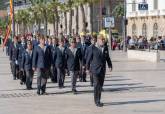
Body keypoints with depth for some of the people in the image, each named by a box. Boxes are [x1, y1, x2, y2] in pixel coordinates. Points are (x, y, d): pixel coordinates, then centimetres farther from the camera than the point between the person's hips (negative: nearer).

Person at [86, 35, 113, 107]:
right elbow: (89, 58, -1)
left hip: (103, 69, 5)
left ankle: (98, 100, 19)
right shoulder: (93, 48, -6)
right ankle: (97, 101, -4)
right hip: (95, 69, -5)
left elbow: (108, 58, 15)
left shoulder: (105, 48, 9)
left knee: (100, 85, 9)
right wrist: (88, 68, 1)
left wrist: (110, 66, 4)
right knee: (96, 85, -8)